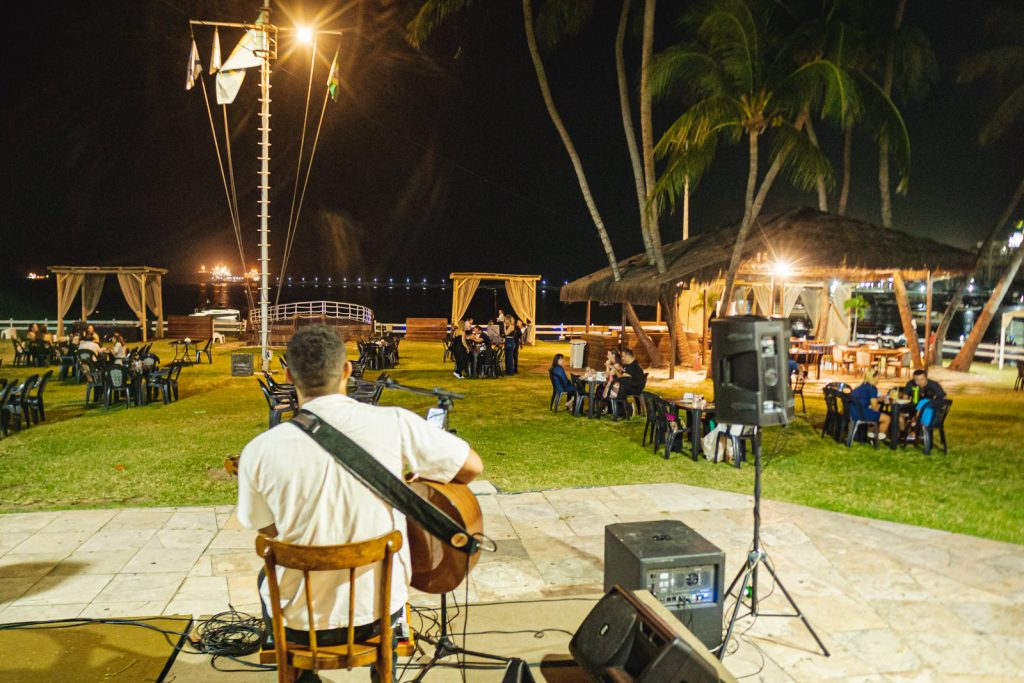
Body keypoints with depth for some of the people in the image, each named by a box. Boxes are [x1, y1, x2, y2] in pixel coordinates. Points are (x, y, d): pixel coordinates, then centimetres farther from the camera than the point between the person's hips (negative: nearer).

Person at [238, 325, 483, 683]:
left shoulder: (258, 451, -16)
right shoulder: (395, 422, -19)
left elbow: (267, 529, 2)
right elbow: (472, 466, -7)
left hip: (301, 622, 0)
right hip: (382, 611, 0)